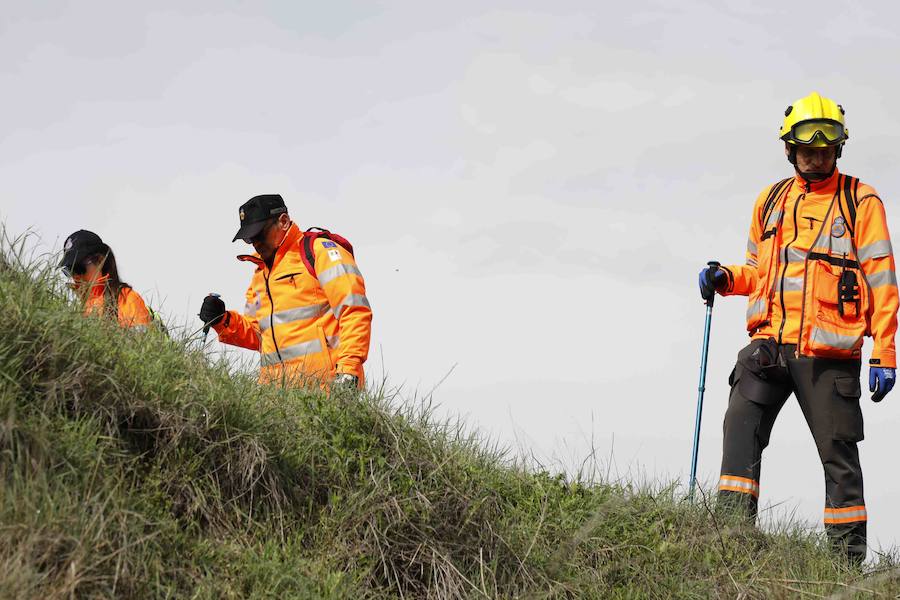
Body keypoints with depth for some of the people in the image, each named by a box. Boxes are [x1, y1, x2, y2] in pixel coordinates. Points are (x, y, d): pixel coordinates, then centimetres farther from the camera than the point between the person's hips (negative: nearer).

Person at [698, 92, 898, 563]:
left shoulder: (861, 202, 5)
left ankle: (849, 556, 7)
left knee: (838, 451, 0)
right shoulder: (771, 201, 17)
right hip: (771, 340, 3)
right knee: (742, 419, -18)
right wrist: (726, 278, 5)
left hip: (830, 351, -3)